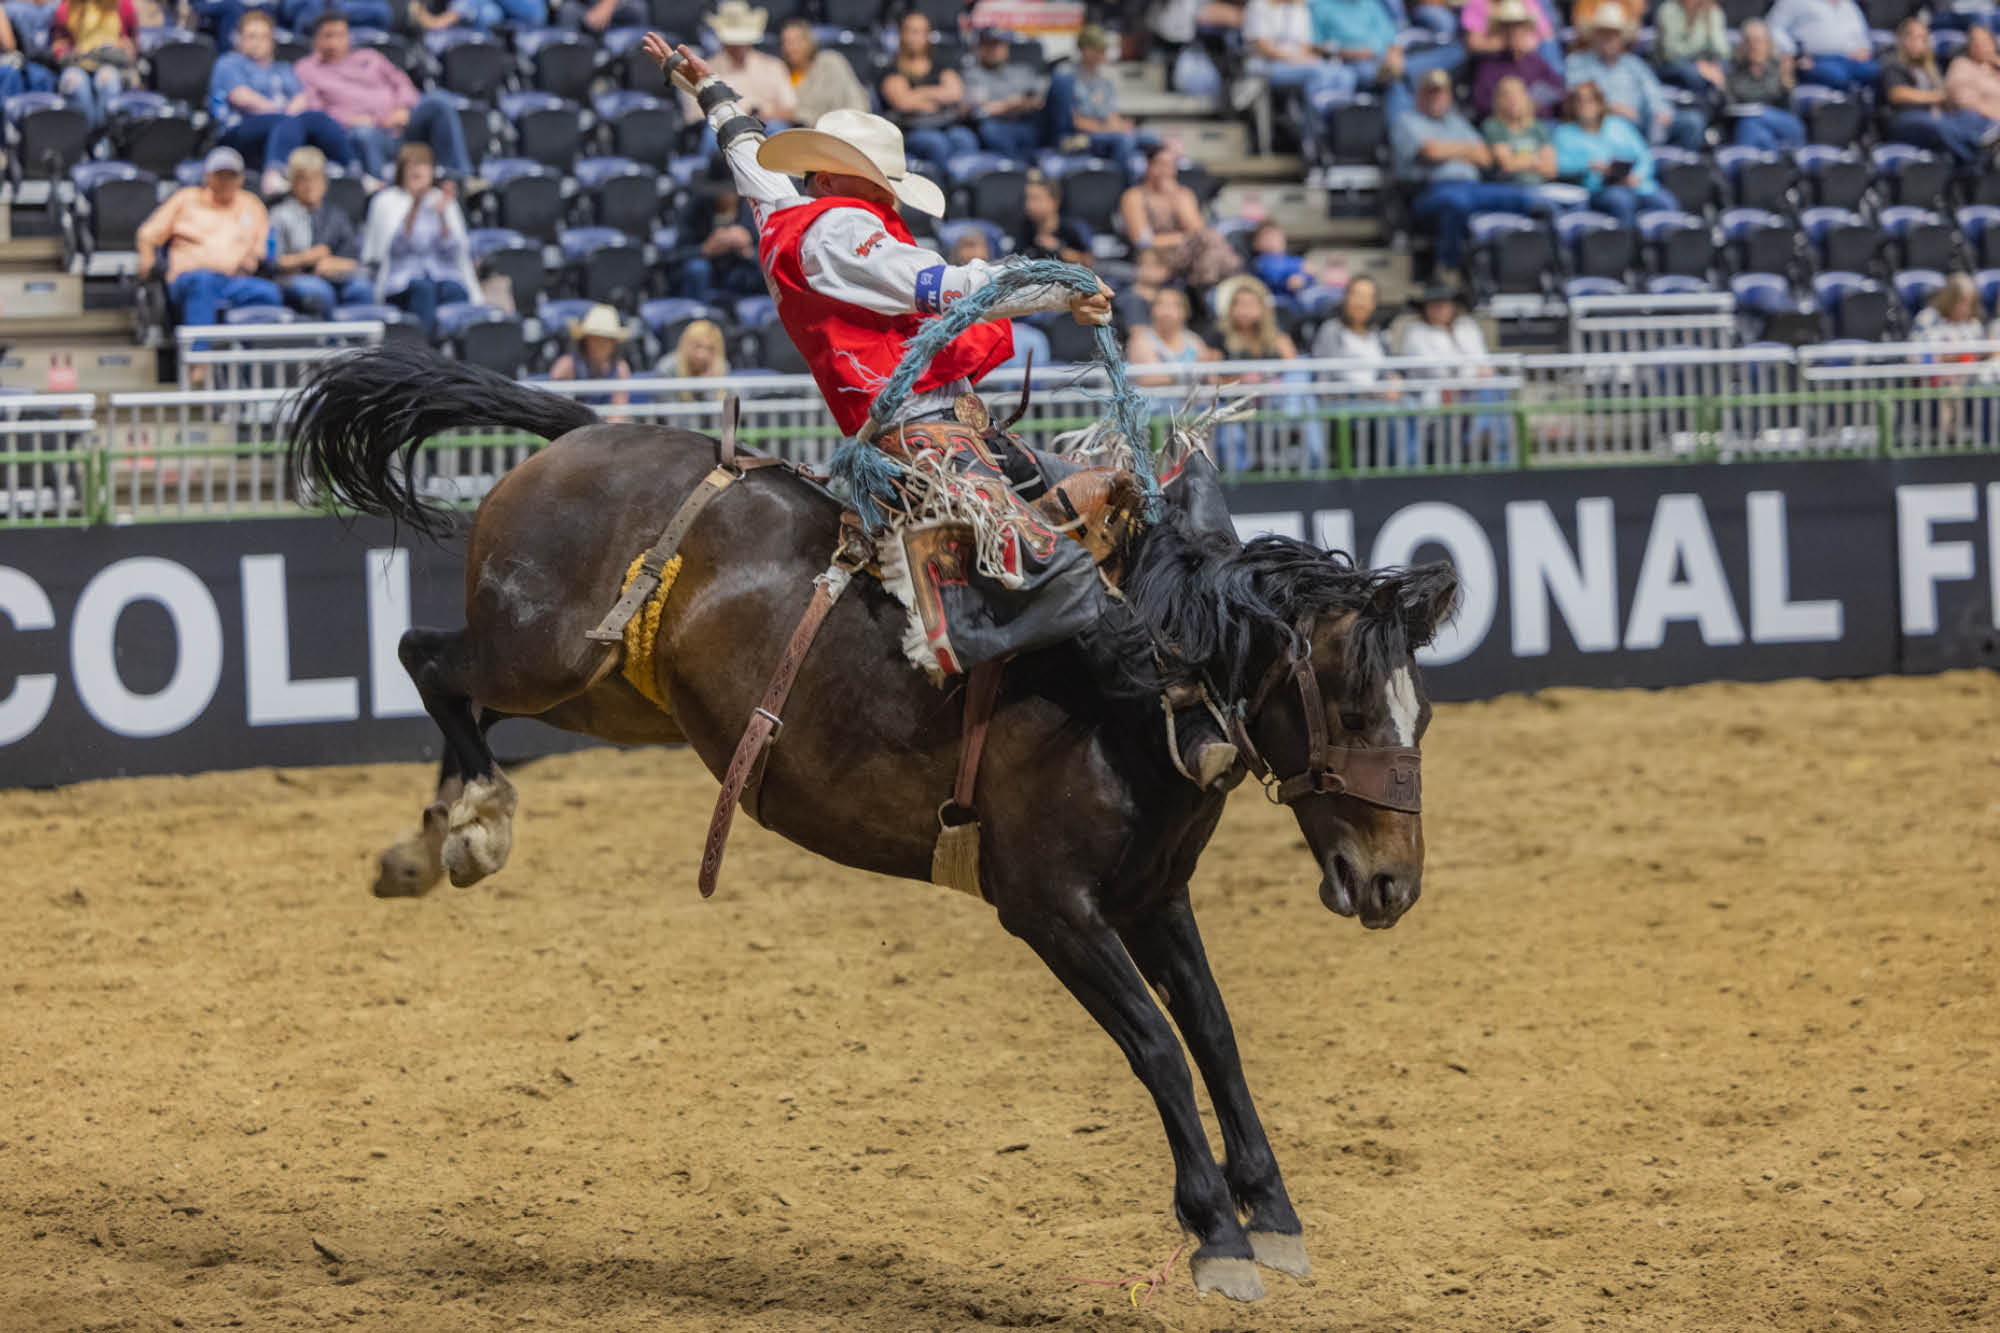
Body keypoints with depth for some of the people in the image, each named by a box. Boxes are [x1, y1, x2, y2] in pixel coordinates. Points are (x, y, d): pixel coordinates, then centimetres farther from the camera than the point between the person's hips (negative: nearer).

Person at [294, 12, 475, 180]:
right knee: (364, 134, -41)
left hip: (398, 127, 4)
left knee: (439, 103, -23)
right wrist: (350, 119, -11)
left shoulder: (370, 57, 29)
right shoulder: (306, 70, 19)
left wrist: (404, 109, -2)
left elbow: (402, 83, 21)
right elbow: (311, 110, 5)